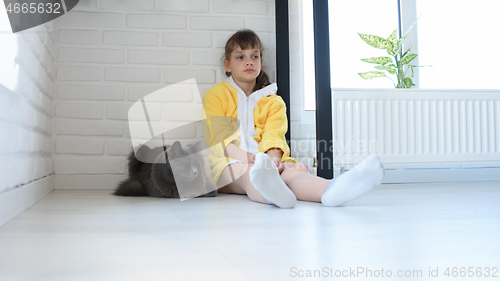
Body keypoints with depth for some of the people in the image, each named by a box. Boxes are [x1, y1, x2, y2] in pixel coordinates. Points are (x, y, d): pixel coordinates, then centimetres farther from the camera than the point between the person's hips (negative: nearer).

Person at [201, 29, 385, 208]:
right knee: (248, 173, -40)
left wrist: (272, 159, -24)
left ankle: (330, 190, -66)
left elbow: (274, 136, 1)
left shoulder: (273, 101, 19)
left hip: (266, 159, 3)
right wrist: (249, 159, -24)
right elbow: (221, 138, -5)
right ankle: (271, 194, -76)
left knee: (293, 171, -33)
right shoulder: (215, 96, 10)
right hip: (229, 162, -2)